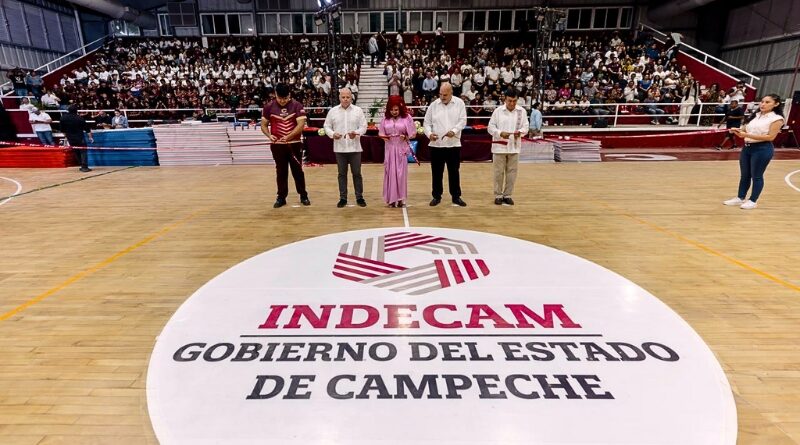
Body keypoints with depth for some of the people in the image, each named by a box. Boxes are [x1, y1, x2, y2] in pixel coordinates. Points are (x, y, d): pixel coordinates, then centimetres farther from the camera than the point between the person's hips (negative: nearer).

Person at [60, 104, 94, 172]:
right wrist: (90, 137, 1)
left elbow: (63, 130, 10)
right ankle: (84, 167, -13)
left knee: (77, 152, 15)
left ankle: (82, 166, 19)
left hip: (71, 139, 5)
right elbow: (87, 129, -8)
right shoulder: (80, 118, -11)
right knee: (83, 152, -4)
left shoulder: (63, 118, 2)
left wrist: (67, 136, 23)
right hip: (79, 138, -5)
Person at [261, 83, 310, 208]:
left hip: (294, 144, -1)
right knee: (281, 172, 8)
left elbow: (301, 125, -14)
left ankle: (303, 196, 19)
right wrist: (269, 135, -13)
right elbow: (263, 125, 7)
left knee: (298, 170, 7)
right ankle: (281, 197, 17)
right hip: (277, 145, 2)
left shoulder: (297, 106, -6)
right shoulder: (269, 107, 1)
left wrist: (288, 136, -25)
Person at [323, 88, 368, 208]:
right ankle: (343, 198, 16)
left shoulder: (358, 110, 2)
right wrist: (332, 134, -14)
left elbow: (363, 126, 0)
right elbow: (327, 126, 7)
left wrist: (356, 133, -19)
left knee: (357, 173, 5)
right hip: (339, 148, 1)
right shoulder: (333, 111, 5)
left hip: (354, 148, -1)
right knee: (342, 174, 8)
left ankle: (359, 197, 15)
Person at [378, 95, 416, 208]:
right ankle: (391, 199, 11)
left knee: (401, 173, 1)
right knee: (390, 173, 3)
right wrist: (384, 137, -11)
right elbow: (380, 133, 10)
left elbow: (413, 134, 0)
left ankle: (401, 199, 10)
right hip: (389, 149, 2)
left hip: (401, 148, -2)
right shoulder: (386, 118, 5)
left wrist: (405, 137, -17)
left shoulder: (407, 117, -3)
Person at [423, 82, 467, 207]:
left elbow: (463, 120, -4)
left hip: (454, 144, -1)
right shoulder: (433, 105, 3)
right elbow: (427, 122, 4)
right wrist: (429, 133, -15)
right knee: (436, 172, 7)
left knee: (454, 172, 7)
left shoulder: (459, 103, 1)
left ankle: (456, 196, 18)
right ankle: (436, 196, 19)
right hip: (436, 144, 1)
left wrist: (454, 131, -21)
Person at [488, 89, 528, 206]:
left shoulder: (522, 111, 3)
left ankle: (508, 195, 16)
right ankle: (498, 195, 14)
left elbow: (525, 126, 3)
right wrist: (500, 133, -19)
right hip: (499, 146, -2)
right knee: (499, 172, 3)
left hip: (514, 146, 2)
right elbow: (491, 127, -3)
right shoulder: (498, 111, -3)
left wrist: (519, 132, -18)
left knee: (512, 172, 5)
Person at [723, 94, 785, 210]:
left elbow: (771, 137, -16)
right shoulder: (755, 115, 11)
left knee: (756, 176, 2)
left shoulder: (777, 119, -9)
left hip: (762, 150, -6)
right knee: (744, 175, 13)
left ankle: (753, 201, 13)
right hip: (747, 147, 6)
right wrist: (738, 130, -6)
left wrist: (748, 135, -23)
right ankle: (740, 198, 22)